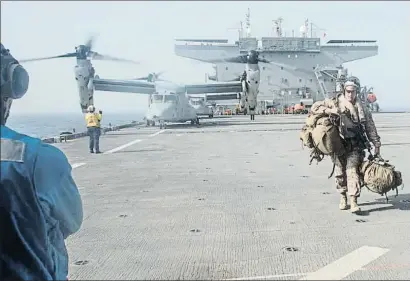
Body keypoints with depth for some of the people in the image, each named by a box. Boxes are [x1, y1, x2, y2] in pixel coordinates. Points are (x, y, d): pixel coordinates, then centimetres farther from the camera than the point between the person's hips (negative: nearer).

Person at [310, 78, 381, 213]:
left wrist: (376, 144, 13)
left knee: (352, 171, -13)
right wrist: (329, 110, -16)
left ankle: (353, 202, -15)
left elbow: (370, 127, 14)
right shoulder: (335, 102, 3)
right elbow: (315, 107, 0)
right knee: (340, 172, 7)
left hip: (354, 146, 0)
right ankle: (343, 197, 26)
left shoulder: (362, 108, 9)